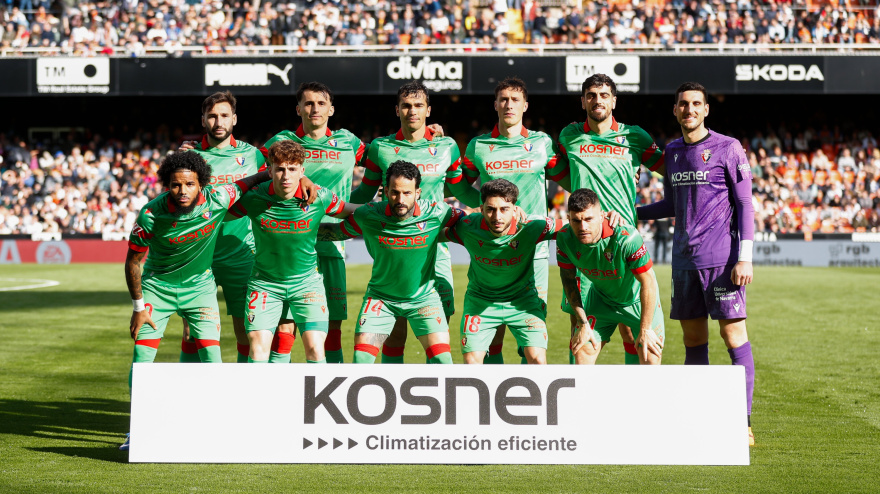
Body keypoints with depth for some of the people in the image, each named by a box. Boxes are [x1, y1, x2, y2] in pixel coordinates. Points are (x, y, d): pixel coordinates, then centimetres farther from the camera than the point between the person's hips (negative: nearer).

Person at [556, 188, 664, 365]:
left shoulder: (626, 238, -37)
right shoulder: (564, 238, -23)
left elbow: (648, 283, -27)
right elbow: (569, 279, -6)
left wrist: (645, 330, -20)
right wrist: (583, 323, -7)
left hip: (638, 298, -3)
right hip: (601, 299, 4)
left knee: (650, 358, -11)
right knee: (583, 349, -3)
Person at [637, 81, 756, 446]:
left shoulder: (727, 148, -2)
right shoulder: (672, 152, 14)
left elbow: (744, 204, -3)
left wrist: (744, 257, -10)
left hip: (721, 258, -5)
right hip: (684, 260, 5)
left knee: (734, 337, -7)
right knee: (693, 340, 7)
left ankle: (743, 423, -5)